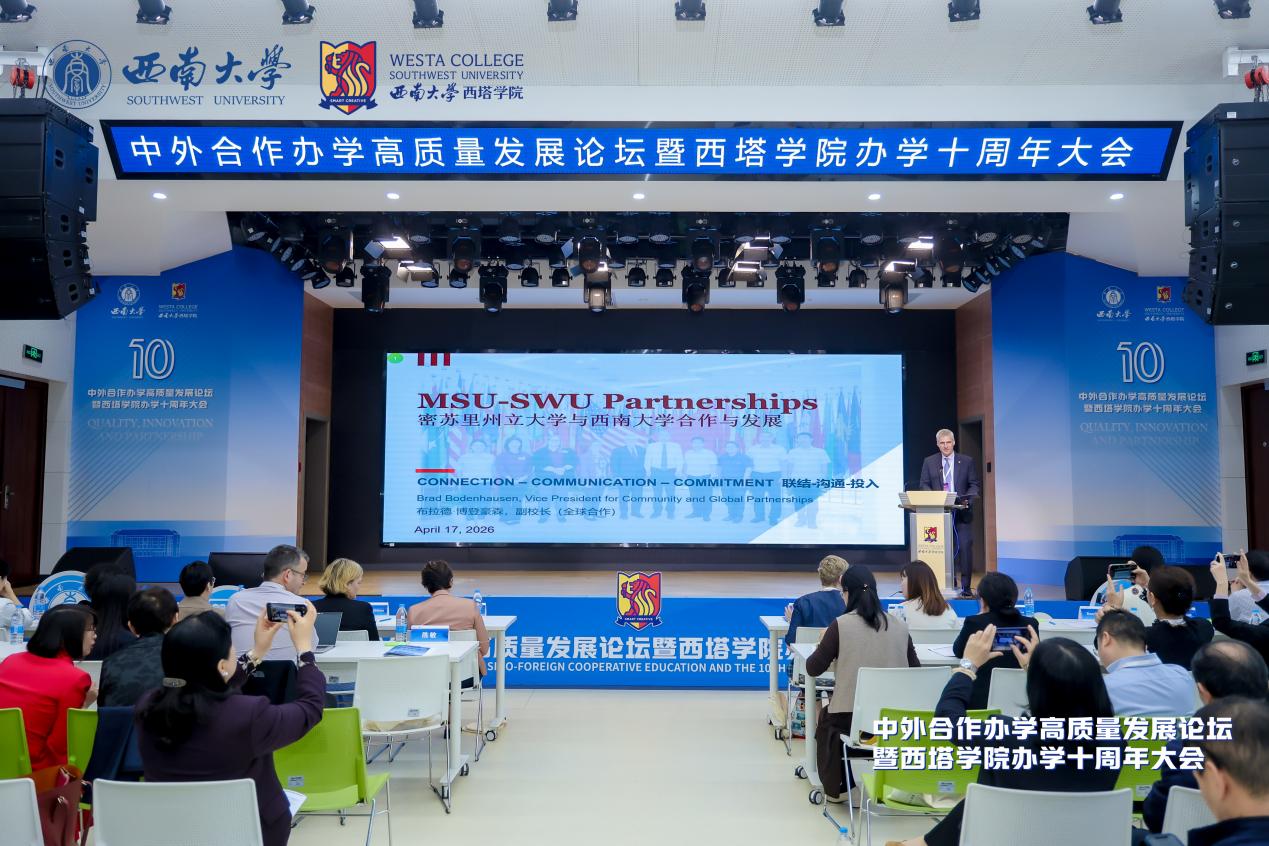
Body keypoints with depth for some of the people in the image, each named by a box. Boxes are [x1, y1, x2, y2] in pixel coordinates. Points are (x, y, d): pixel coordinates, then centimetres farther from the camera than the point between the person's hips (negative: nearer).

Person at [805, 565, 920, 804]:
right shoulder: (900, 626, 1)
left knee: (825, 716, 31)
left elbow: (813, 668, -4)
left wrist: (824, 645, 16)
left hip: (849, 717, -3)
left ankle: (837, 787, 35)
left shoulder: (841, 625, -9)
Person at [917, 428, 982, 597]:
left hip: (961, 512, -1)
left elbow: (975, 486, 5)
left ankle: (965, 587, -3)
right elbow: (924, 485, 7)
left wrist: (967, 498, -14)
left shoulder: (967, 462, 6)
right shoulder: (929, 462, 9)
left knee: (965, 547, -8)